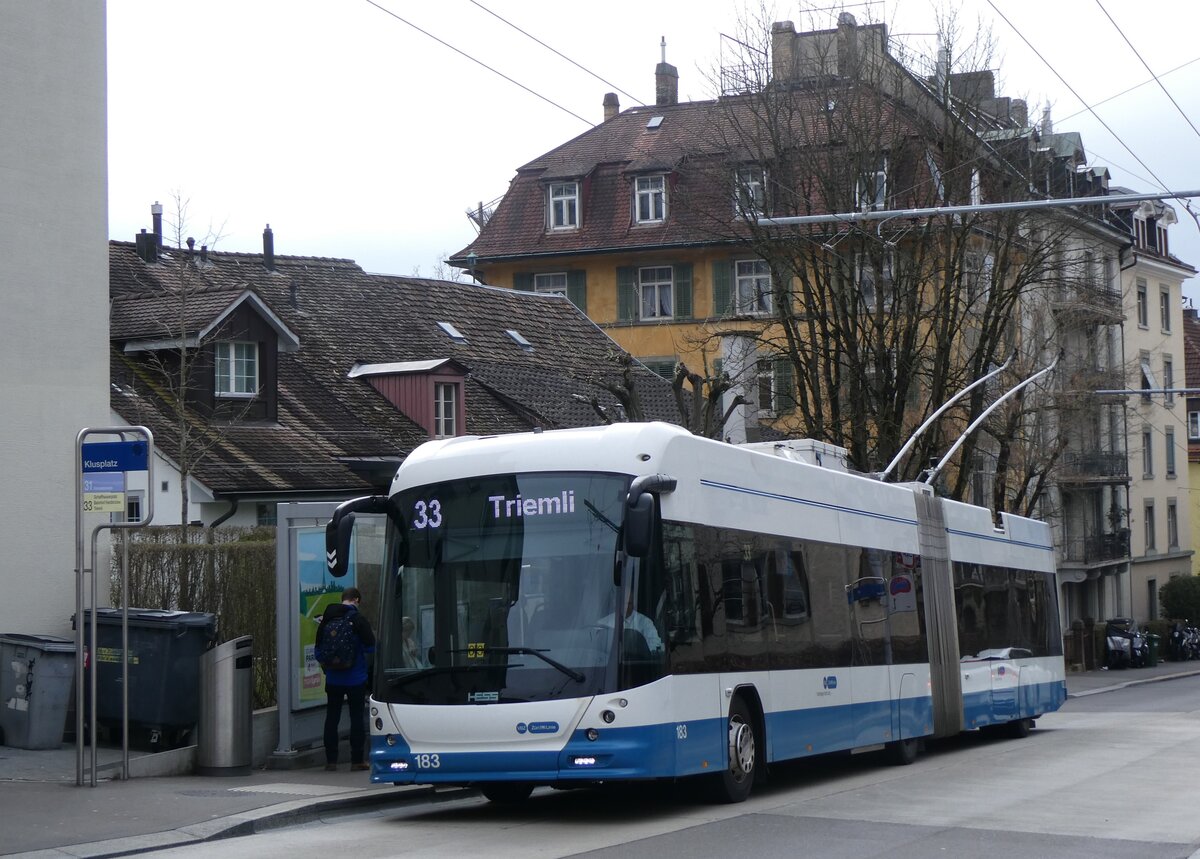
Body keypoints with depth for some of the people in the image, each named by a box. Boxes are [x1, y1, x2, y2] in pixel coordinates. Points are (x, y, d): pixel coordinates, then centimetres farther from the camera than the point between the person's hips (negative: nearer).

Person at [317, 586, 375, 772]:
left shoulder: (327, 619, 3)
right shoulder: (359, 620, -11)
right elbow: (370, 646, -11)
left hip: (333, 678, 4)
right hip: (356, 678, -3)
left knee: (331, 718, 9)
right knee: (357, 718, 4)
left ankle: (331, 760, 8)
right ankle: (357, 760, 3)